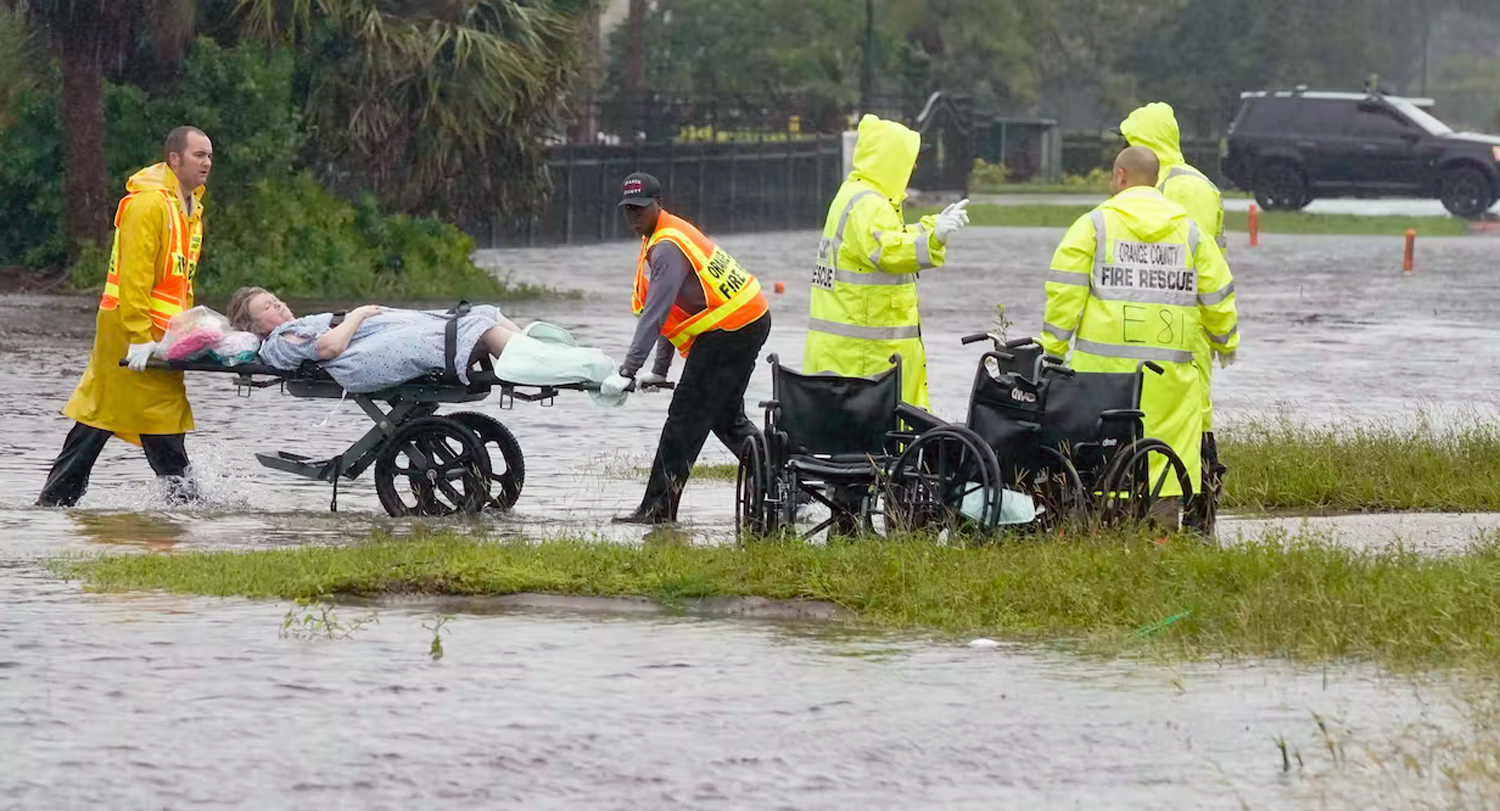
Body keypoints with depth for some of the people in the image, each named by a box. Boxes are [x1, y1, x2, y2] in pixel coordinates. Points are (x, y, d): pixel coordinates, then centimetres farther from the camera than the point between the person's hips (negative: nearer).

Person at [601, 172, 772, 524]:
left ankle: (658, 508, -6)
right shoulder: (671, 234, 15)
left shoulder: (667, 248, -18)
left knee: (686, 417, -8)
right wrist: (659, 370, 17)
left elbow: (655, 315, -26)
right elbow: (671, 310, 18)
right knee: (726, 416, 19)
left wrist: (628, 371, -28)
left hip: (728, 332, -10)